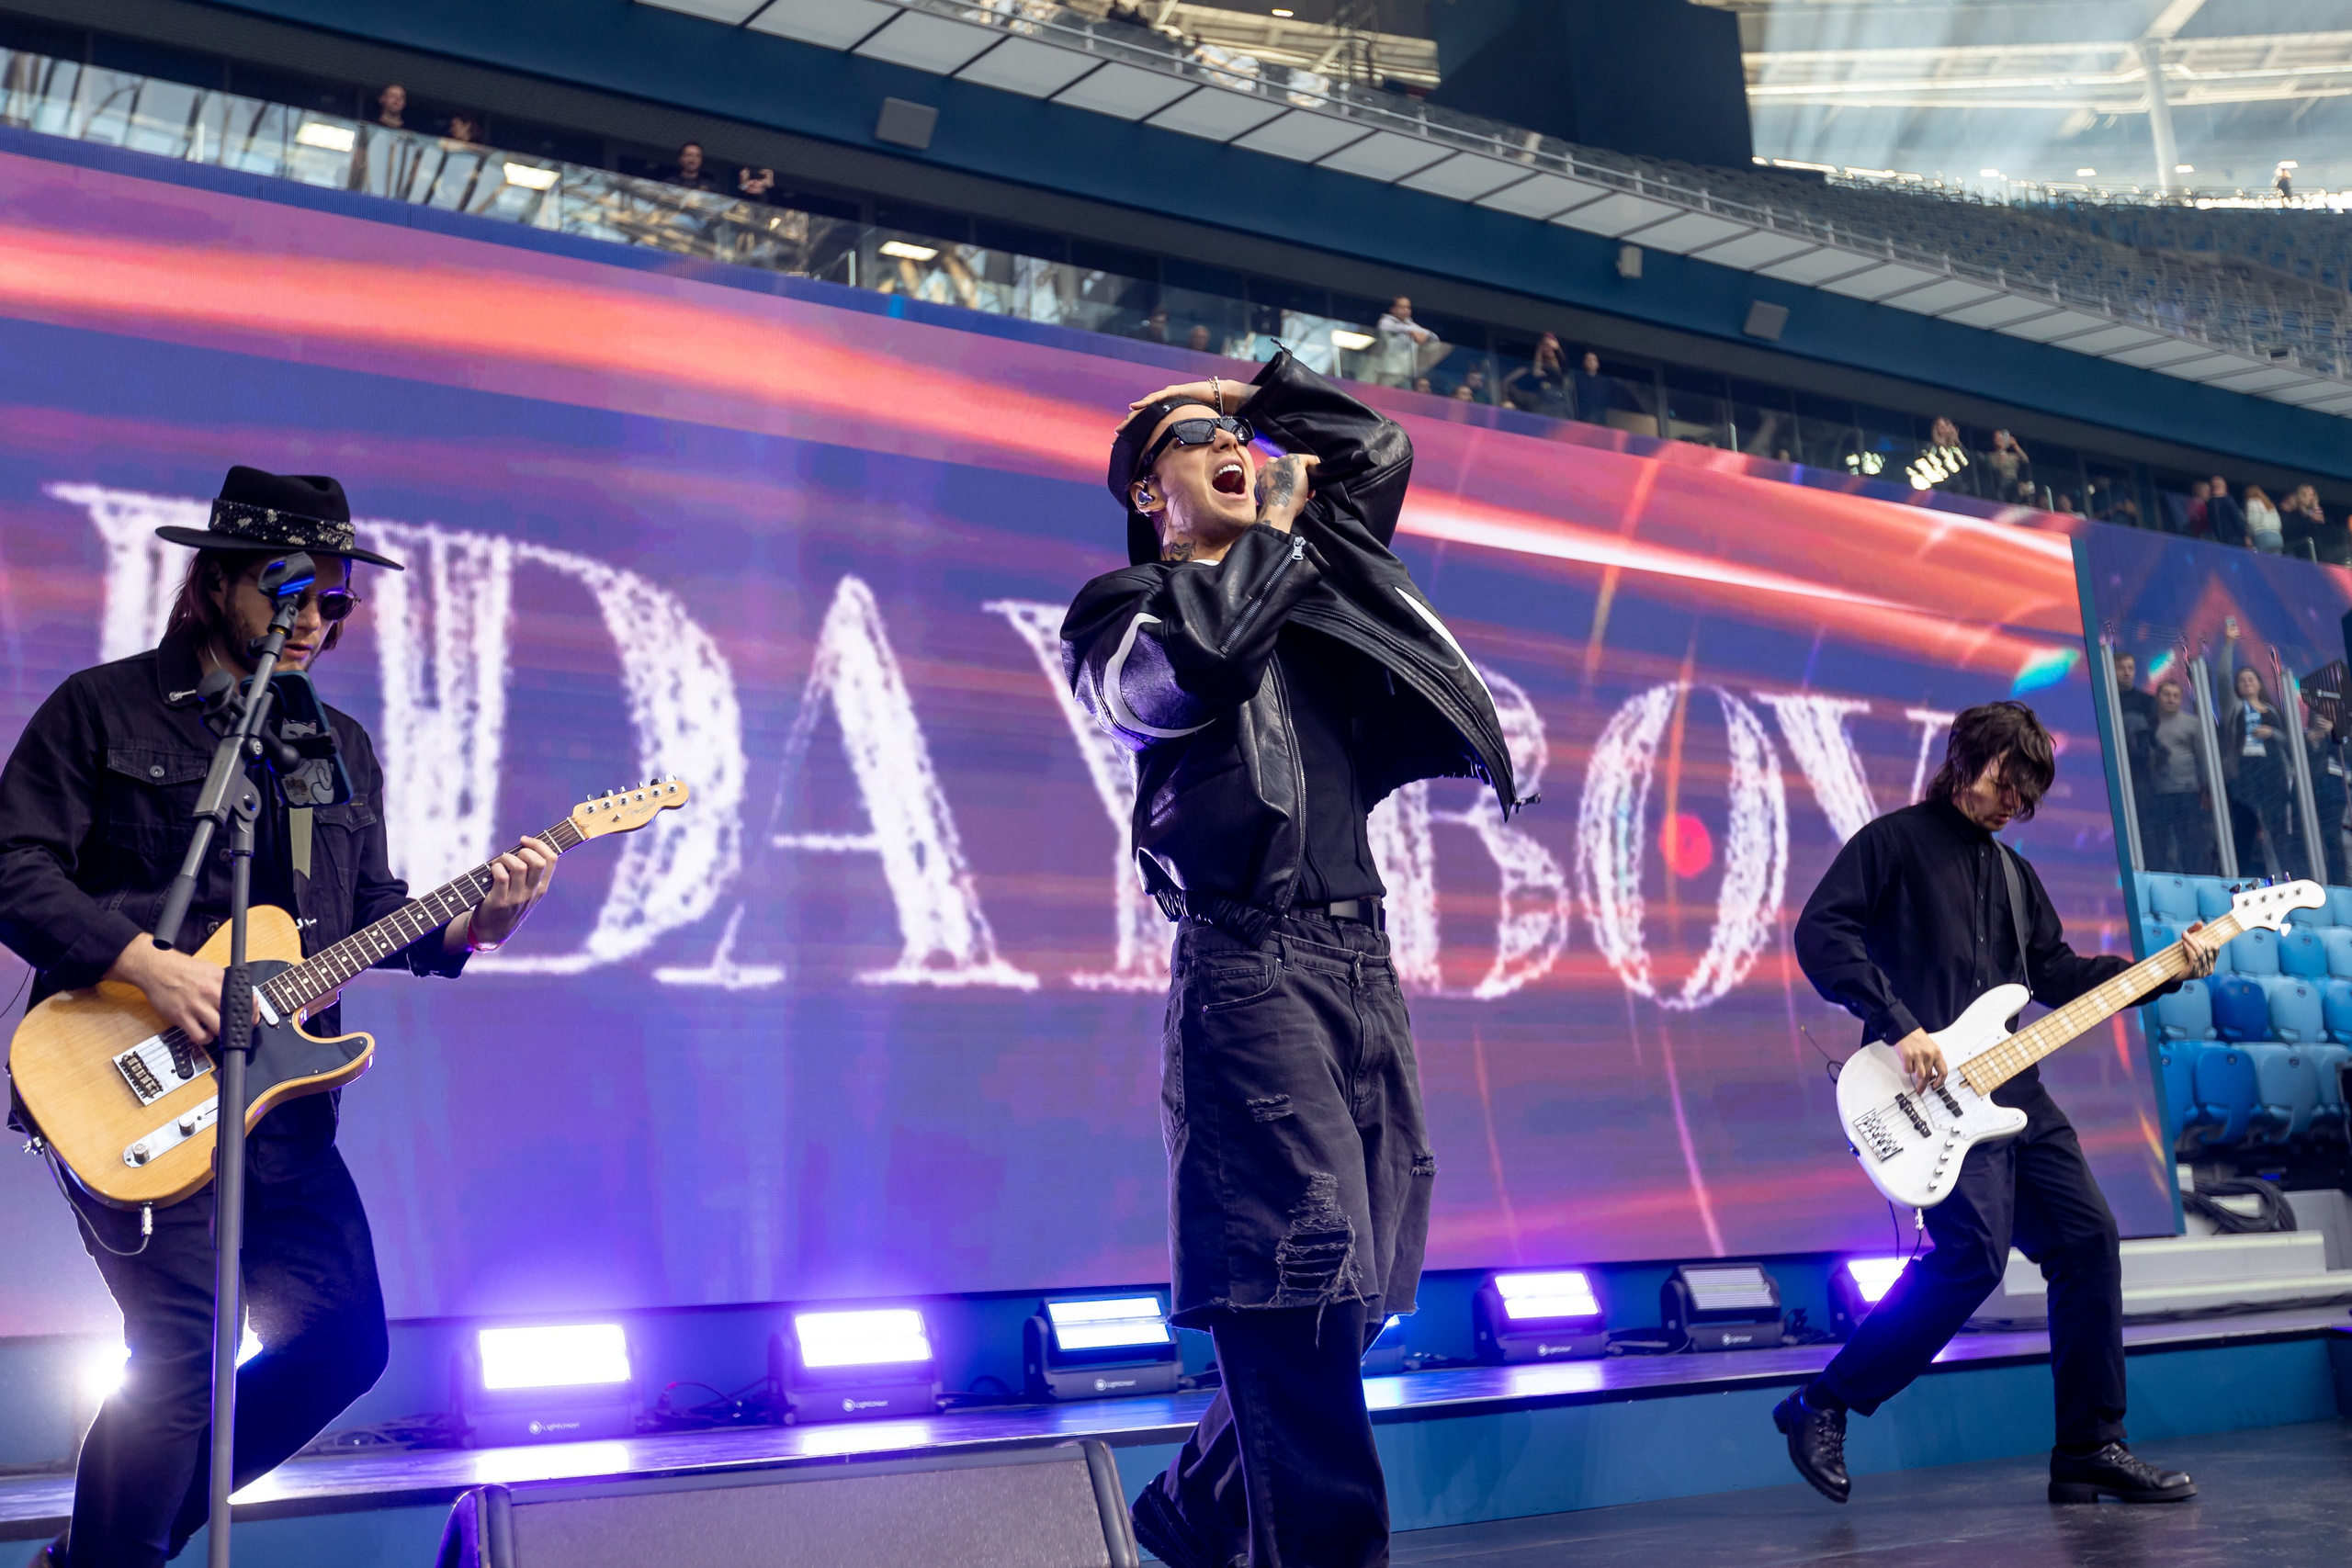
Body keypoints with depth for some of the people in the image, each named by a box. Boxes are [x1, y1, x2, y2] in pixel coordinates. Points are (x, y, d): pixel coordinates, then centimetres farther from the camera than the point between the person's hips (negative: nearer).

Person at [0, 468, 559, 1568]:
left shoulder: (341, 744, 18)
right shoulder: (103, 710, 0)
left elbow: (367, 911, 18)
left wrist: (469, 925, -1)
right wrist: (147, 963, -18)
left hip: (279, 1092, 7)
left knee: (343, 1342, 5)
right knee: (183, 1345, -14)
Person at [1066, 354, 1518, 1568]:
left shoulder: (1304, 578, 24)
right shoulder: (1124, 604, 7)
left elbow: (1382, 449, 31)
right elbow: (1185, 673, -16)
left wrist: (1255, 392, 28)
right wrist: (1270, 532, -2)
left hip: (1362, 964, 7)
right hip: (1249, 962, -7)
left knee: (1348, 1289, 10)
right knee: (1303, 1290, -15)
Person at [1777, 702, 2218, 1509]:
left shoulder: (2013, 871, 23)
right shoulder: (1896, 840, -2)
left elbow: (2056, 973, 21)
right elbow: (1820, 931, -14)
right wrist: (1899, 1026, -20)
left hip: (2014, 1092, 9)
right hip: (1933, 1093, -9)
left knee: (2087, 1239, 5)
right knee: (1975, 1248, -21)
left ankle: (2089, 1450, 15)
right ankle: (1823, 1408, -9)